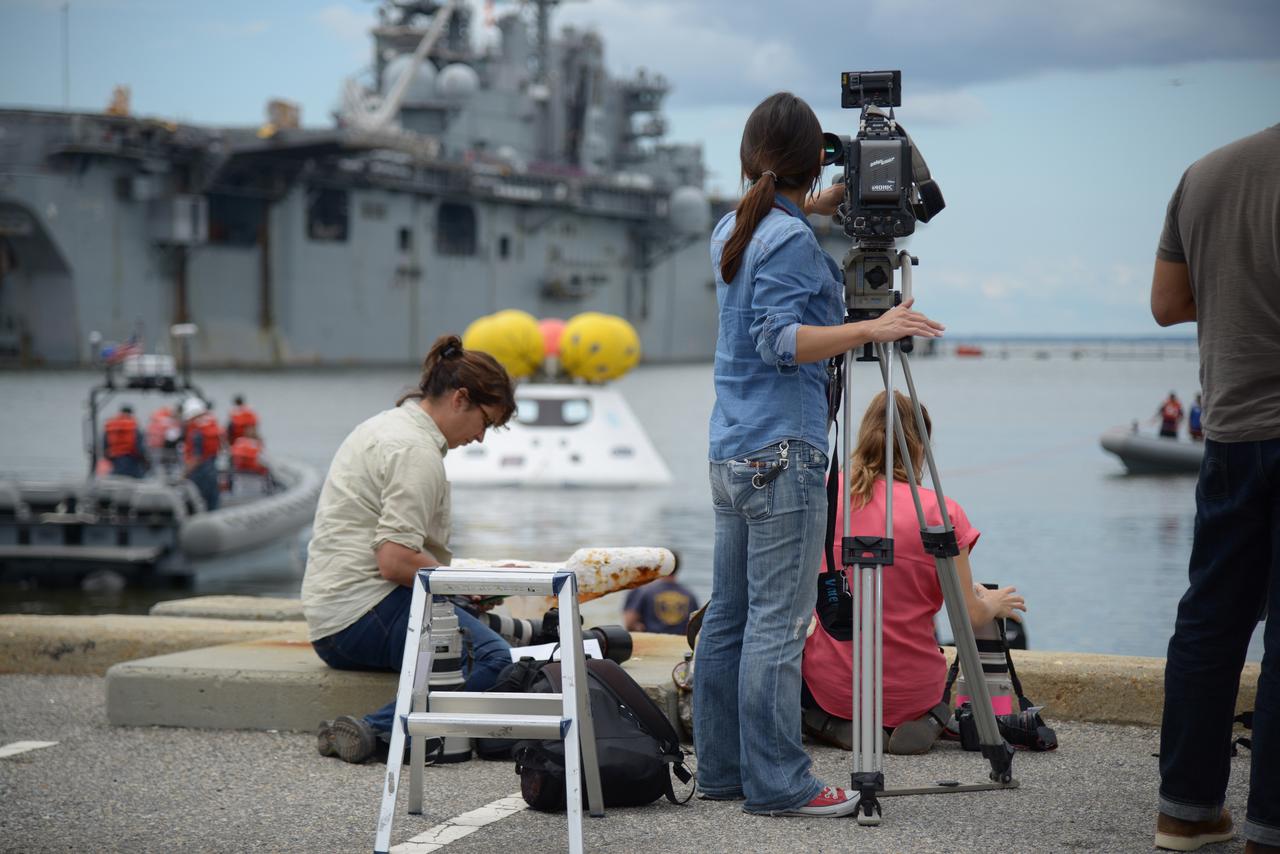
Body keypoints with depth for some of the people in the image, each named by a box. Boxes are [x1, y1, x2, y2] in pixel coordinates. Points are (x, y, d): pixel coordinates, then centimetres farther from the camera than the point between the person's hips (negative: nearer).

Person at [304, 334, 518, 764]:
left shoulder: (389, 424, 20)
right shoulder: (417, 452, -12)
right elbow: (395, 561, -20)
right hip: (364, 612, -10)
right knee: (493, 659, -27)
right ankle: (381, 730, -35)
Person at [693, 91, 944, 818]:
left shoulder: (732, 231, 13)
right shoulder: (792, 241, -12)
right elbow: (780, 340, -20)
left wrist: (820, 208, 26)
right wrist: (870, 329, -24)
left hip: (732, 452, 9)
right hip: (783, 455, -9)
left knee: (729, 616, 11)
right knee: (778, 623, -8)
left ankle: (722, 769, 16)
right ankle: (777, 783, -6)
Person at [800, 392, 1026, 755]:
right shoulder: (940, 513, -11)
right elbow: (970, 616, -4)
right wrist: (994, 604, 18)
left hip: (834, 685, 0)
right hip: (911, 692, 0)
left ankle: (835, 723, 7)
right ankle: (928, 719, 7)